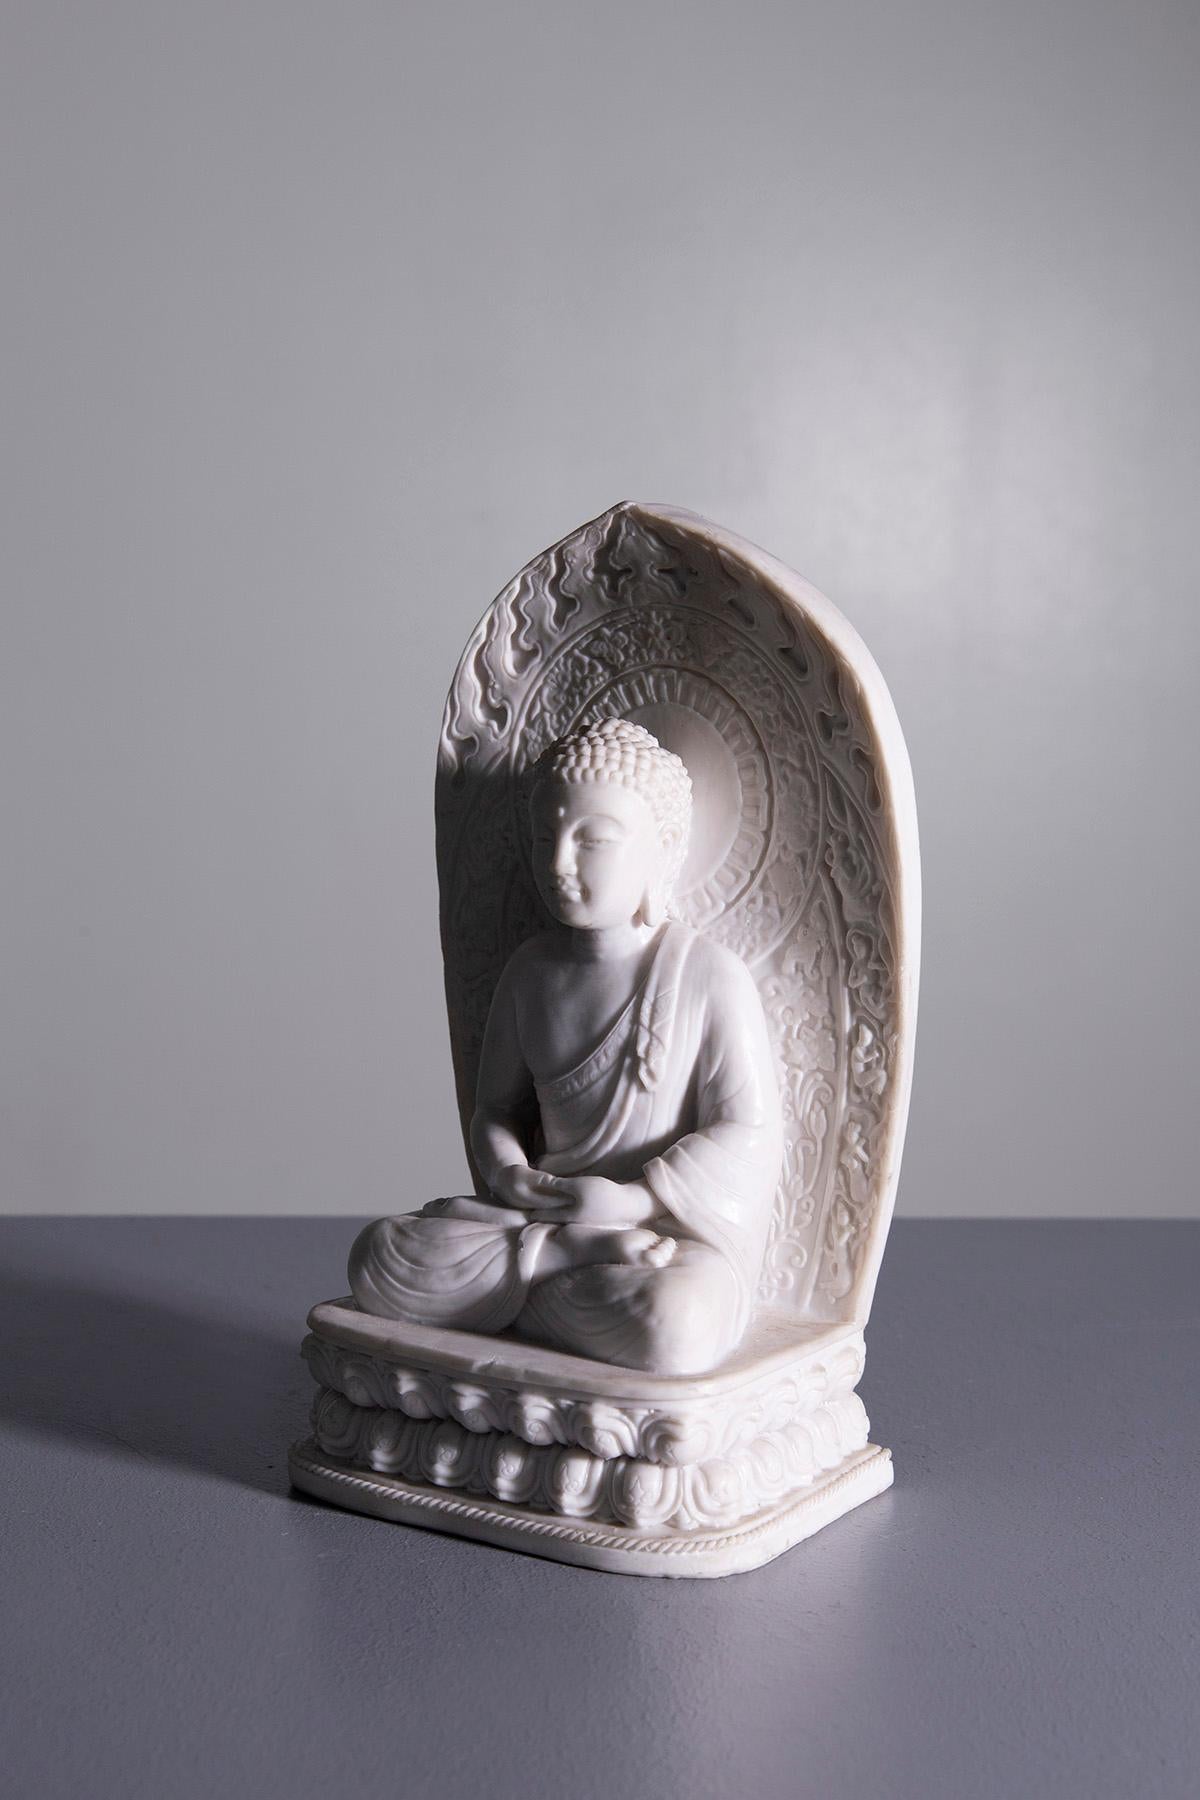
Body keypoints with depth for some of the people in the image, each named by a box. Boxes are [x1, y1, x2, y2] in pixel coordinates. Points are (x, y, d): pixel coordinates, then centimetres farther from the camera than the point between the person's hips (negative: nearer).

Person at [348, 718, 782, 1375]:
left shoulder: (710, 975, -8)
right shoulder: (531, 973, 8)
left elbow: (747, 1135, -10)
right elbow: (497, 1108, 16)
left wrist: (633, 1198, -18)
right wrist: (507, 1172, -7)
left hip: (681, 1229, -4)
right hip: (548, 1211, 5)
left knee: (672, 1330, -40)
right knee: (377, 1258, -16)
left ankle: (506, 1285, -15)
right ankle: (585, 1250, -15)